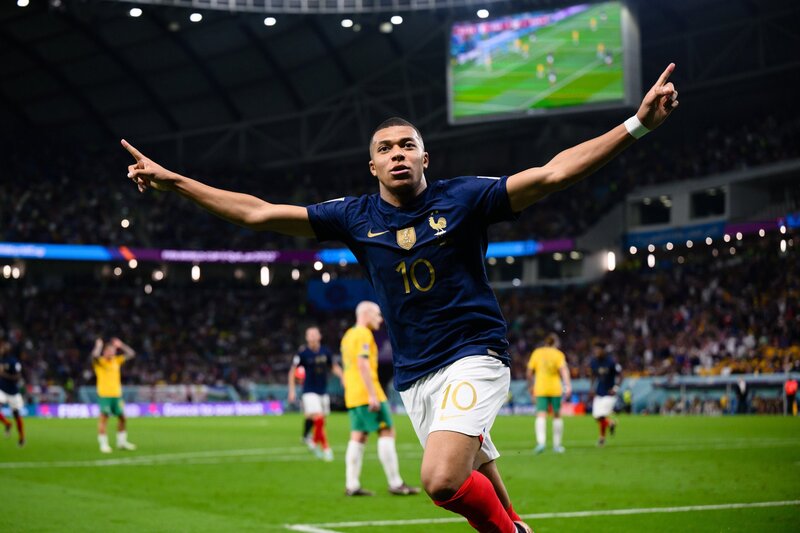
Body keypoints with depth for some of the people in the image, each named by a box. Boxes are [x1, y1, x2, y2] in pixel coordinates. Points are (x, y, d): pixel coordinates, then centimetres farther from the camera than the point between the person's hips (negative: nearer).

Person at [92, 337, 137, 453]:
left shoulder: (117, 360, 12)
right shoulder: (99, 362, -4)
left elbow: (131, 354, 13)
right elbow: (95, 356, -26)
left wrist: (121, 345, 7)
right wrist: (98, 346, -10)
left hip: (117, 394, 6)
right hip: (104, 394, -6)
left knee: (121, 417, 8)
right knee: (104, 418, -9)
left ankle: (121, 442, 21)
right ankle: (103, 444, -6)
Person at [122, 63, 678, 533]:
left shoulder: (462, 198, -5)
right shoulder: (355, 216, 4)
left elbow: (553, 173, -13)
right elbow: (258, 213, 7)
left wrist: (637, 124, -22)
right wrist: (172, 181, 4)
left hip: (474, 357, -5)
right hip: (415, 377, 5)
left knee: (443, 479, -24)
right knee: (476, 480, 9)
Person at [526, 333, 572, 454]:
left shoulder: (536, 353, 7)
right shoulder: (558, 354, 1)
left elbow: (529, 373, 7)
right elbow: (563, 370, -14)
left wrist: (531, 386, 20)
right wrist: (568, 386, -22)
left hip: (540, 390, 1)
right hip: (555, 389, -1)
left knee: (541, 416, -7)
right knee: (557, 416, 13)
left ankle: (541, 442, -28)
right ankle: (557, 445, 16)